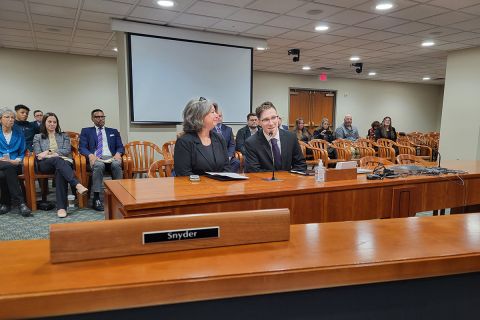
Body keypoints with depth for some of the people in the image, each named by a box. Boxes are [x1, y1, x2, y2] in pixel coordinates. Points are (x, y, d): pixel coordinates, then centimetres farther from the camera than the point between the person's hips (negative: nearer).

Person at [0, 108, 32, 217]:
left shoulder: (19, 132, 13)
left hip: (15, 165, 1)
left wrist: (17, 160, -8)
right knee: (9, 168, -36)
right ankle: (20, 202, -35)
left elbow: (22, 153, 13)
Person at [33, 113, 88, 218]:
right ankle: (77, 185, -55)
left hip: (63, 162, 0)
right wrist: (56, 155, -8)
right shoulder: (38, 137, 23)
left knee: (60, 171, -37)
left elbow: (67, 151, 6)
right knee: (57, 160, -37)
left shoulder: (64, 136, 24)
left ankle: (61, 207, -46)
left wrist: (49, 152, -5)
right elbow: (38, 155, 9)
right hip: (45, 164, 0)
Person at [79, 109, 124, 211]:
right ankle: (96, 198, -33)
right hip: (95, 158, -1)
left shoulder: (113, 131, 26)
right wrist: (90, 155, -14)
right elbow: (82, 147, 8)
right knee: (99, 165, -38)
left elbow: (120, 147, 16)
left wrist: (118, 153, -9)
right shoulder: (86, 131, 21)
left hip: (110, 158, 1)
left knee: (117, 164, -36)